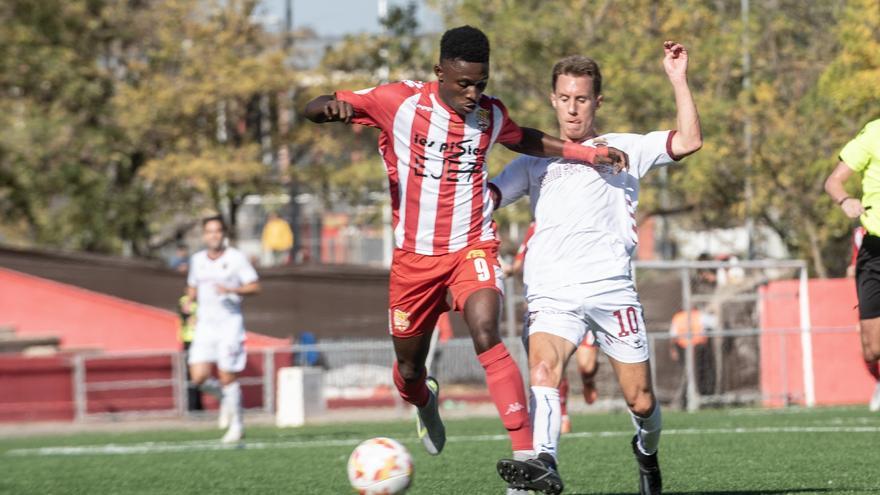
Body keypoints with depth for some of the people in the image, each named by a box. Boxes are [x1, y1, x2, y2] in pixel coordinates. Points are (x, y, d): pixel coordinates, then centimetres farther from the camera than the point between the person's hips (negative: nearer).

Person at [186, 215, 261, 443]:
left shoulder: (236, 258, -4)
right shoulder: (197, 260, 11)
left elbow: (254, 287, -5)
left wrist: (231, 290, -20)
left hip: (230, 323, -4)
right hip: (205, 324, 4)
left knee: (227, 377, -6)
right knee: (199, 377, -8)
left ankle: (237, 425, 8)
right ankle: (224, 398, 22)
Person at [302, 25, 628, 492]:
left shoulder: (491, 115, 0)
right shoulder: (399, 101, -11)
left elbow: (524, 139, 24)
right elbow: (312, 111, -12)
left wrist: (588, 153, 17)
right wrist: (332, 106, -37)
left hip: (472, 247, 0)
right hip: (414, 255, 0)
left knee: (486, 334, -27)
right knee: (409, 364, 12)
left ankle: (525, 451, -31)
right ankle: (425, 404, 52)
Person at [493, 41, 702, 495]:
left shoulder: (622, 149, 15)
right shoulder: (534, 163, 22)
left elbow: (689, 141, 4)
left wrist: (677, 79, -1)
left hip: (610, 287, -1)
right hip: (551, 292, 1)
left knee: (640, 400, 2)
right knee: (542, 370, -28)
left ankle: (647, 452, 33)